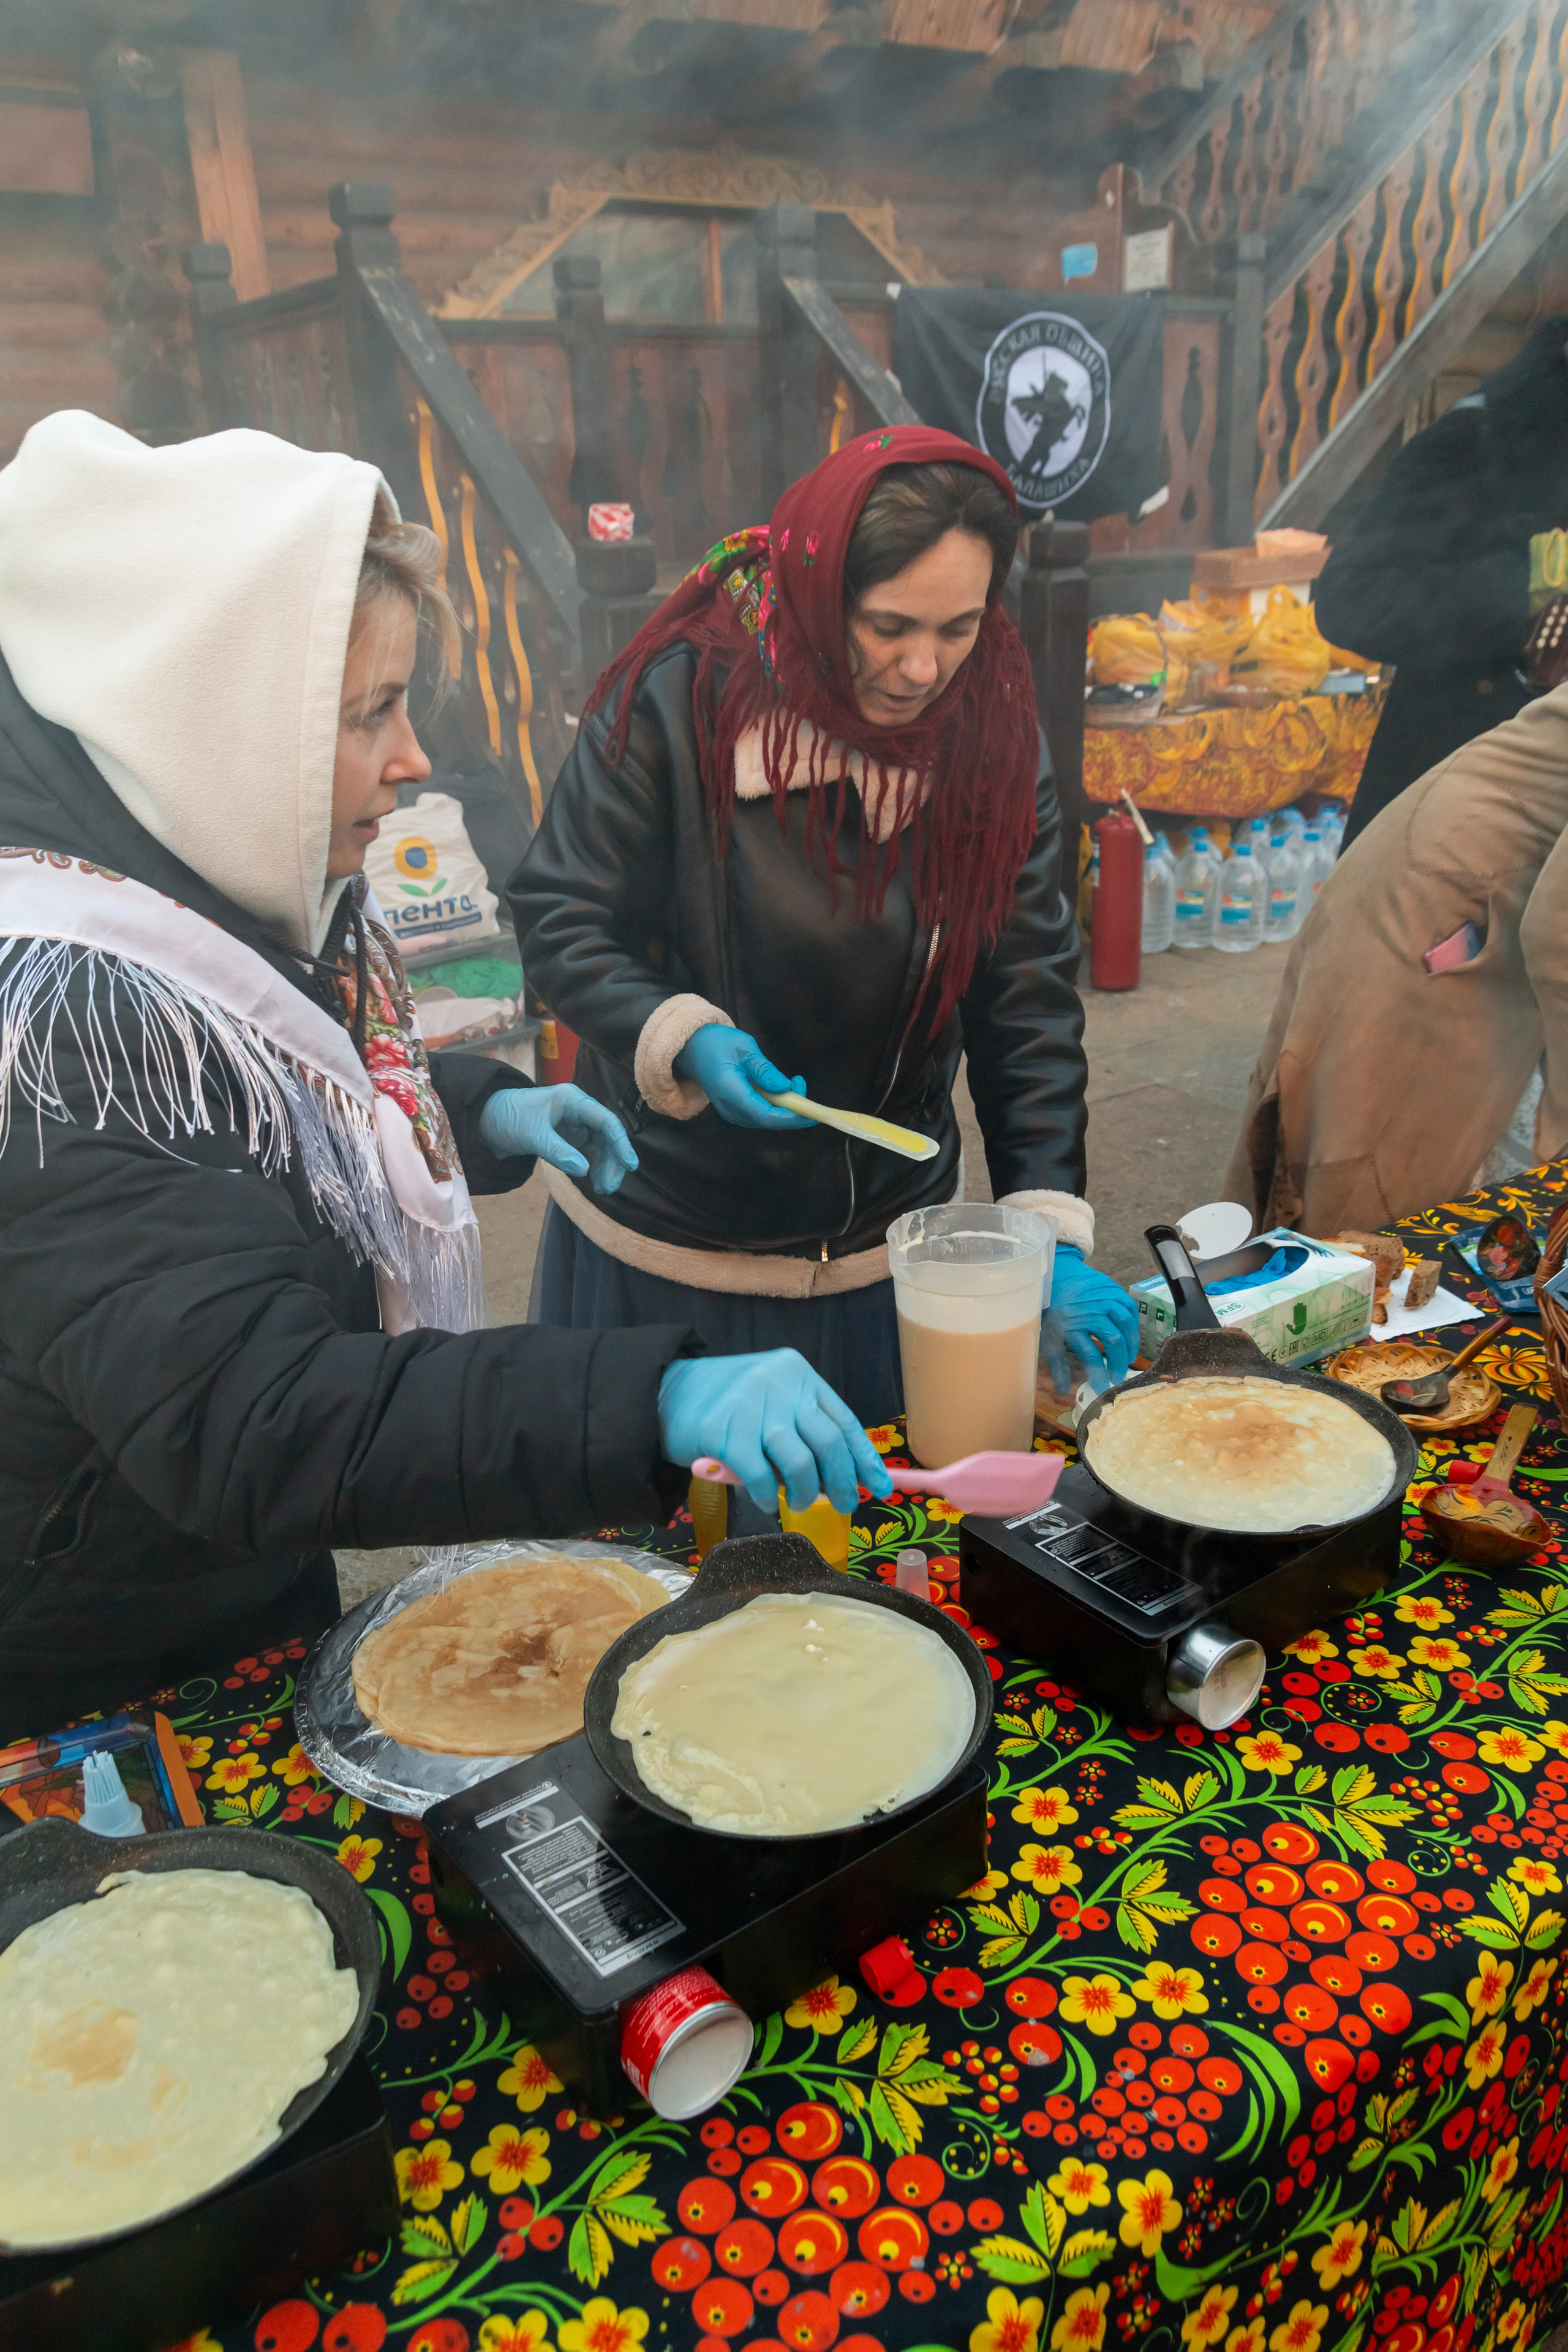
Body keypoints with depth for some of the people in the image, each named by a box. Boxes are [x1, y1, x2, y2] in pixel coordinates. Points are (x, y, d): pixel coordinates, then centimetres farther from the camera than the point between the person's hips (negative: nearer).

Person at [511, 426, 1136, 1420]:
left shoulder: (996, 734, -7)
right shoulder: (681, 699, -17)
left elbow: (1029, 1003, -8)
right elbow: (559, 922, -10)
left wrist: (1053, 1239, -15)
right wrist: (682, 1039, -28)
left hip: (887, 1243, 3)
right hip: (661, 1240, -2)